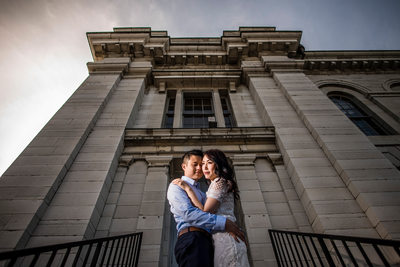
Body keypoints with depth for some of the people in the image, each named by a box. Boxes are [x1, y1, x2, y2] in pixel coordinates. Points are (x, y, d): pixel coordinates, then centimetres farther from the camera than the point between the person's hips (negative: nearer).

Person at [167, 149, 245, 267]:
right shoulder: (176, 186, 3)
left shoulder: (201, 193, 31)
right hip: (191, 239, -8)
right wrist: (223, 223, -17)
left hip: (206, 241, 8)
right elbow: (188, 213, -14)